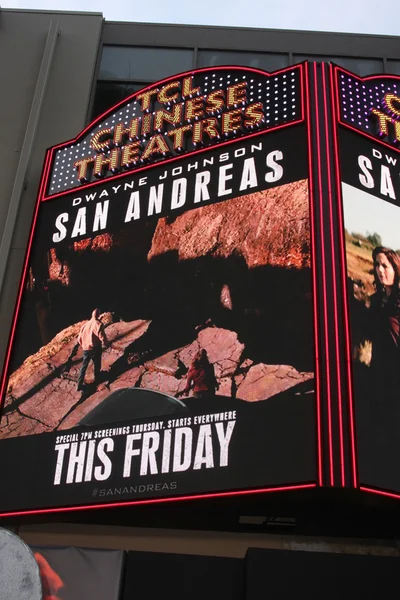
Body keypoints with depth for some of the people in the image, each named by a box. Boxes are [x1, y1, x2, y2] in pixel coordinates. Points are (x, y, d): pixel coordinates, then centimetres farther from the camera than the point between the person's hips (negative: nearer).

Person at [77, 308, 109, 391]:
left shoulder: (85, 324, 7)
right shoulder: (98, 324, -12)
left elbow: (79, 338, 11)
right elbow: (102, 337, -18)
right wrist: (107, 344, 1)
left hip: (86, 349, 5)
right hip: (95, 348, -5)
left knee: (84, 366, 13)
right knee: (97, 365, 15)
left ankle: (79, 385, 10)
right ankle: (97, 380, 30)